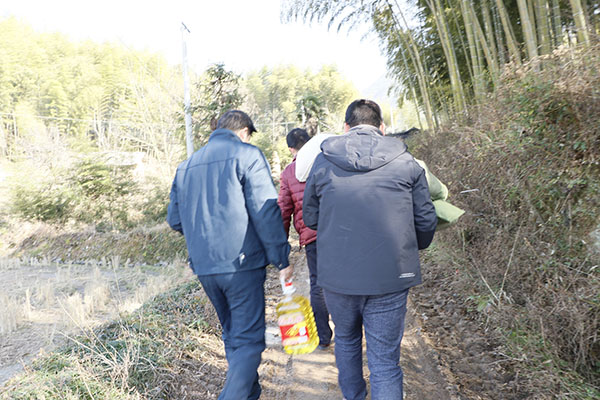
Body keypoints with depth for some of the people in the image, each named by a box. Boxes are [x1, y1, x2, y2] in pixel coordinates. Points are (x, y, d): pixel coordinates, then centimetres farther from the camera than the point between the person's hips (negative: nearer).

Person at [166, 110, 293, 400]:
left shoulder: (187, 165, 14)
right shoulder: (247, 155, -5)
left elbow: (174, 219, 16)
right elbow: (266, 213, -13)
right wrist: (282, 259, -8)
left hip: (203, 267, 7)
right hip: (241, 263, -7)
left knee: (232, 335, 21)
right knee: (249, 340, 2)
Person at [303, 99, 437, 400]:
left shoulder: (323, 161, 0)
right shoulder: (406, 162, -1)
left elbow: (309, 218, 8)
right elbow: (426, 221, 3)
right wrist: (411, 249, 24)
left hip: (336, 276, 2)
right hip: (389, 277, -1)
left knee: (346, 339, 27)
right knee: (385, 361, 9)